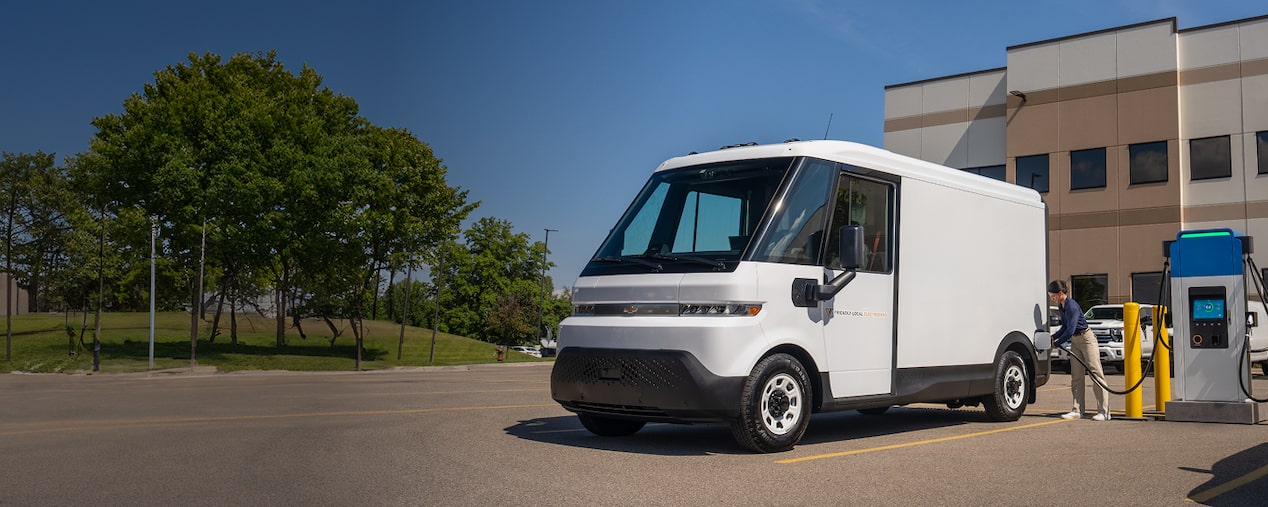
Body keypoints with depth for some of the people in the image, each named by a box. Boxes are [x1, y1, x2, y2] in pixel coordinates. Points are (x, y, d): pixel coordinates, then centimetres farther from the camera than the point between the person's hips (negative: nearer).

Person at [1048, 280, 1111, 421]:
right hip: (1075, 342, 9)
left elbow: (1070, 330, -28)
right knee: (1075, 376, 7)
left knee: (1096, 374, -7)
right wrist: (1053, 337, 2)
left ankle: (1104, 412, -6)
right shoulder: (1061, 307, 5)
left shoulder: (1072, 306, -24)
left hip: (1086, 339, -9)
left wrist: (1057, 343, -20)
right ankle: (1078, 411, 9)